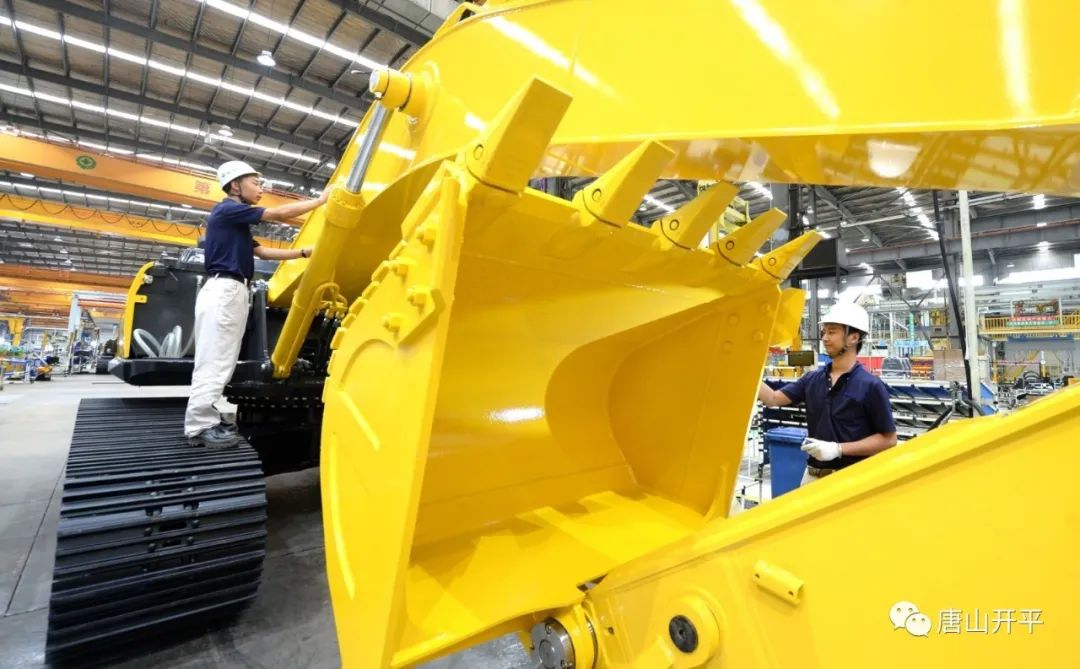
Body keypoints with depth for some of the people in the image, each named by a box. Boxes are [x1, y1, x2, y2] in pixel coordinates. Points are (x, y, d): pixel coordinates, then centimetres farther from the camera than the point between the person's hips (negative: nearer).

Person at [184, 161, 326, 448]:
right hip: (224, 291, -10)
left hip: (232, 292, 10)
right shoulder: (227, 210, -5)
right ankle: (200, 426, -9)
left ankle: (204, 420, 12)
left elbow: (262, 251, 23)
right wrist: (321, 200, -3)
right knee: (213, 360, -11)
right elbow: (280, 214, -9)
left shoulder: (237, 221, 24)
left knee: (220, 361, 8)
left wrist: (304, 252, 19)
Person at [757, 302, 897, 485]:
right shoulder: (812, 379, 3)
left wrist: (838, 449, -19)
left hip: (851, 477, -5)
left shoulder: (870, 386, -11)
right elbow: (773, 398, -3)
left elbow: (888, 440, -9)